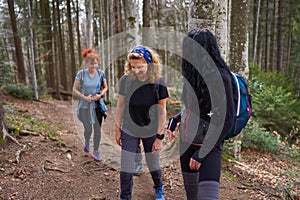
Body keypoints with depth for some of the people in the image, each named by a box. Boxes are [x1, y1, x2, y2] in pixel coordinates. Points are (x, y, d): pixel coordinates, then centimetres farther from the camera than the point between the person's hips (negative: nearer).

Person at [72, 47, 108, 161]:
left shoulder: (101, 73, -2)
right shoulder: (81, 74, -7)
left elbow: (105, 87, 10)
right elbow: (74, 90, -2)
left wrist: (100, 95, -10)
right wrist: (84, 97, -15)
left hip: (97, 105, 2)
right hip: (85, 106, -2)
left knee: (97, 129, 3)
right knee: (88, 129, 4)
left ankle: (96, 152, 19)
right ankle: (86, 142, 38)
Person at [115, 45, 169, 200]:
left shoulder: (158, 83, -16)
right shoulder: (126, 80, -13)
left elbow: (162, 111, -9)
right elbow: (120, 106, -1)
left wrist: (160, 136, -8)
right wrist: (117, 129, 3)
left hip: (151, 132, 0)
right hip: (129, 131, 1)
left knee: (153, 165, 16)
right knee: (126, 168, 4)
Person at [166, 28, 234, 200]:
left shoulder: (220, 78, -18)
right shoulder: (193, 75, 3)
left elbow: (226, 121, -17)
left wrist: (202, 153, -18)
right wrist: (174, 119, 4)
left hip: (209, 146, -7)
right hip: (186, 142, 7)